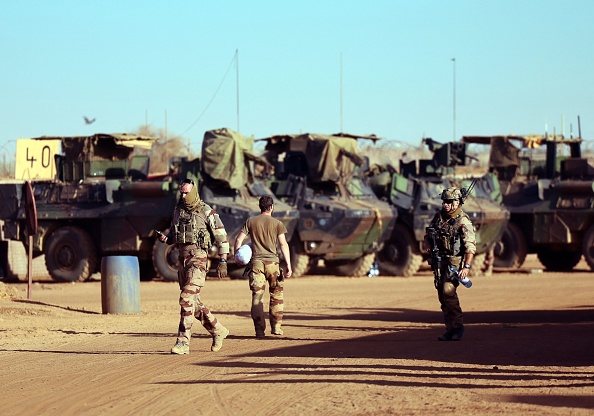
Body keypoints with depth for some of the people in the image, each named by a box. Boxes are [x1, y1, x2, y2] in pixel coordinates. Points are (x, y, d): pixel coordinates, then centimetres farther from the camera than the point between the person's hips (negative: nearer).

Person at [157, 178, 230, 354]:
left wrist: (223, 261, -9)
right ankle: (218, 330, 29)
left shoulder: (207, 212, -7)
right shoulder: (178, 210, 13)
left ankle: (183, 342, -16)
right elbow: (173, 235, 23)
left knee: (187, 299, -16)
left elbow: (221, 236, -4)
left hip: (198, 259, -7)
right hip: (183, 258, 8)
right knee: (194, 302, 12)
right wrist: (164, 238, -1)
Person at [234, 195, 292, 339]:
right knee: (276, 294, 13)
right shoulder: (277, 224, 3)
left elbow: (238, 240, 4)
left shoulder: (250, 222, 7)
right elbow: (283, 245, -1)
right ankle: (276, 326, 12)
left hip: (256, 263, 1)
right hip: (272, 262, -1)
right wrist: (289, 266, -1)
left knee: (257, 296, 1)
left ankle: (259, 330, -3)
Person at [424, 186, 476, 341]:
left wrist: (466, 267, -26)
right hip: (440, 261, 7)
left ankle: (458, 327, -11)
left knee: (448, 291, -20)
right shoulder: (439, 216, 8)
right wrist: (428, 244, -1)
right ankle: (450, 329, 14)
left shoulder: (463, 221, -13)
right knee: (442, 294, 7)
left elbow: (471, 246, -18)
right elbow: (428, 234, 21)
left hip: (455, 261, -7)